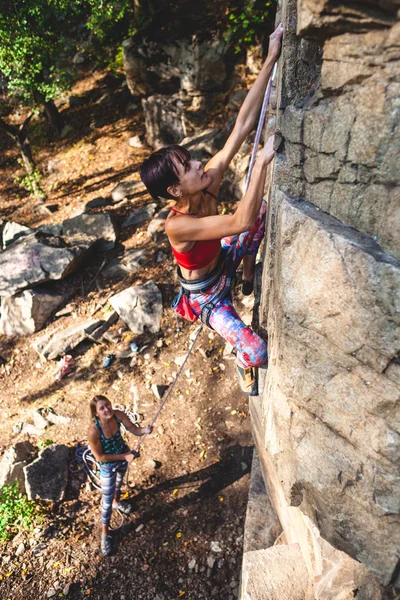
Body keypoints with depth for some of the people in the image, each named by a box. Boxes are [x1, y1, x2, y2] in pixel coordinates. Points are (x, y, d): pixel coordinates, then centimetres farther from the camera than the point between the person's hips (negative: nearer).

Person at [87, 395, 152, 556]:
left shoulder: (118, 415, -27)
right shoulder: (93, 431, -38)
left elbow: (134, 429, -16)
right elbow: (100, 457, -27)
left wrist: (144, 430, -38)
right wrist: (125, 457, -27)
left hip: (124, 455, 5)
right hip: (108, 465, -4)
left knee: (119, 480, 34)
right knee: (107, 500, 12)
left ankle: (117, 501, 66)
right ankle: (105, 533, 37)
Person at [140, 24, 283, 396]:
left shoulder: (207, 184, -20)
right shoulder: (176, 226, -38)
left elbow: (243, 124, -24)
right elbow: (241, 222, -49)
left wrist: (271, 59, -28)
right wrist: (262, 162, -50)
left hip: (223, 261, 7)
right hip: (205, 294, -7)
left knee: (264, 205, 0)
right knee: (256, 353, -20)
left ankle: (248, 275, 20)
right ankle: (244, 368, 22)